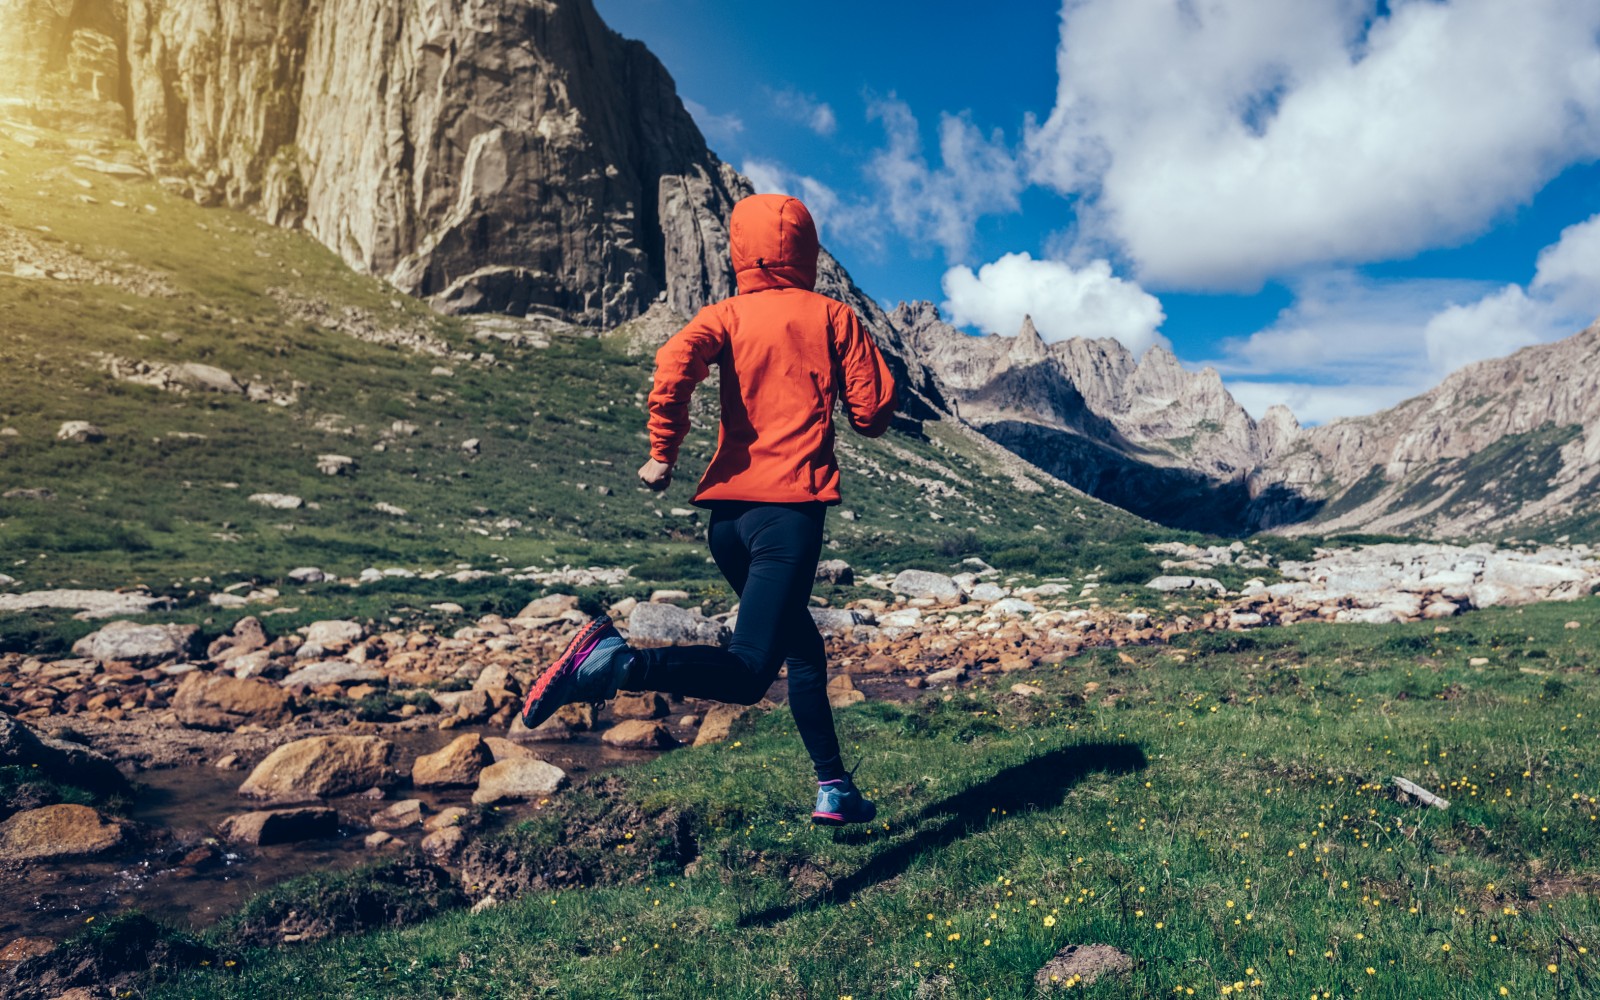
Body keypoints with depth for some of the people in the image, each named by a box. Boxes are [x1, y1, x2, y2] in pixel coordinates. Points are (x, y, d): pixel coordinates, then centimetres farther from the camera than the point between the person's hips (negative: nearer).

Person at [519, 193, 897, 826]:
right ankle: (617, 663, -35)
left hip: (727, 511, 5)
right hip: (793, 507, -5)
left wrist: (663, 454, -3)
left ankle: (834, 790, 26)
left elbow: (675, 365, -11)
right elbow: (873, 412, 2)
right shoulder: (831, 316, 7)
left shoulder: (727, 316, 10)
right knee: (746, 672, -13)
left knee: (804, 652, 20)